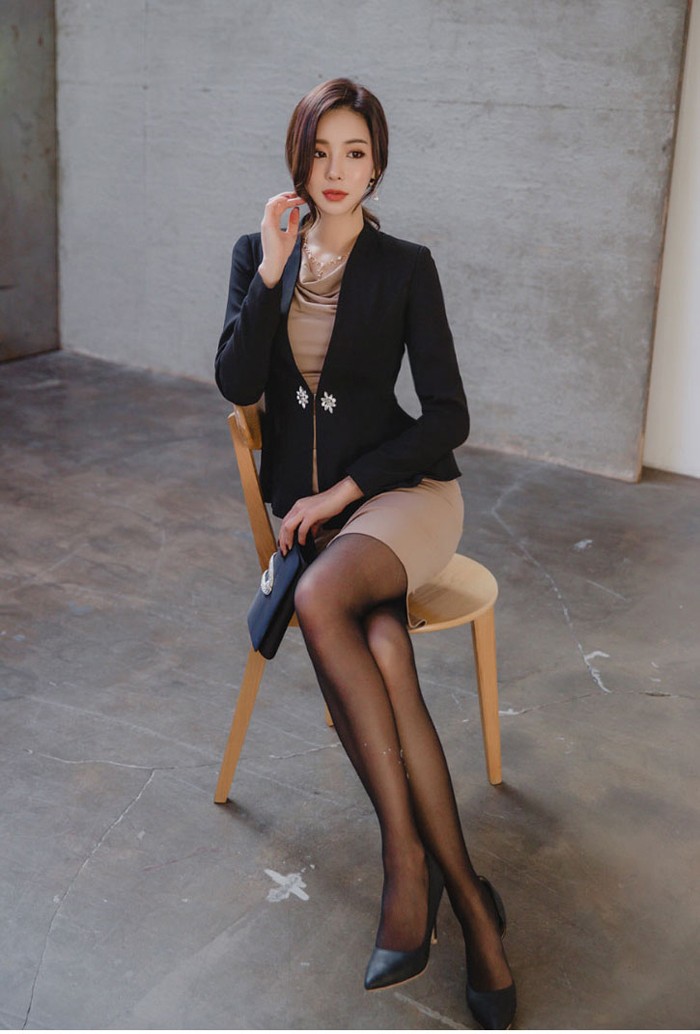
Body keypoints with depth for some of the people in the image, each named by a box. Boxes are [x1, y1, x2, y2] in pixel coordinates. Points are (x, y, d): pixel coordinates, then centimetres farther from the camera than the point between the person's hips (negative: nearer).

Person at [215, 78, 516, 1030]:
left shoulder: (406, 268, 0)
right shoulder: (258, 254, 9)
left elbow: (449, 417, -4)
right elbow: (237, 386, -4)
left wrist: (344, 489, -11)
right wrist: (273, 272, -13)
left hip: (400, 487, -3)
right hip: (304, 502, 3)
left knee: (319, 598, -35)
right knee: (382, 652, -27)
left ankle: (405, 856, -26)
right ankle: (466, 897, -20)